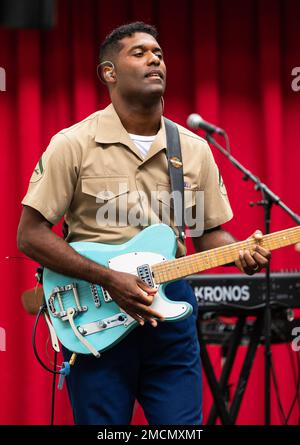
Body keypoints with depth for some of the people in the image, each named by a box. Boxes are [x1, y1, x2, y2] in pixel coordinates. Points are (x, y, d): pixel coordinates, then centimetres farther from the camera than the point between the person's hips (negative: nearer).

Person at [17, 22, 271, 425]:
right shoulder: (74, 145, -6)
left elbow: (210, 232, 15)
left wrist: (239, 253, -9)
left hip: (171, 311, 3)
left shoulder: (195, 149, 8)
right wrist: (110, 279, -15)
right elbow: (31, 235, -7)